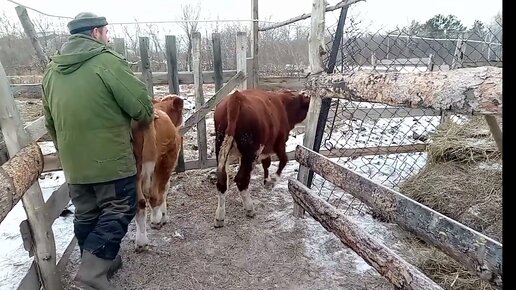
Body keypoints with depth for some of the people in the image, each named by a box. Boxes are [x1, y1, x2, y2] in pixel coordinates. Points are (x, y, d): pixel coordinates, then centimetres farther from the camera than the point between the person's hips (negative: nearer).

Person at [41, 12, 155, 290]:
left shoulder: (51, 70, 10)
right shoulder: (107, 61, -13)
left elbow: (50, 121, 17)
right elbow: (141, 104, -13)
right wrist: (146, 118, 9)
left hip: (73, 162, 7)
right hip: (110, 157, -7)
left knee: (86, 214, 18)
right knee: (119, 209, 6)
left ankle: (99, 262, 33)